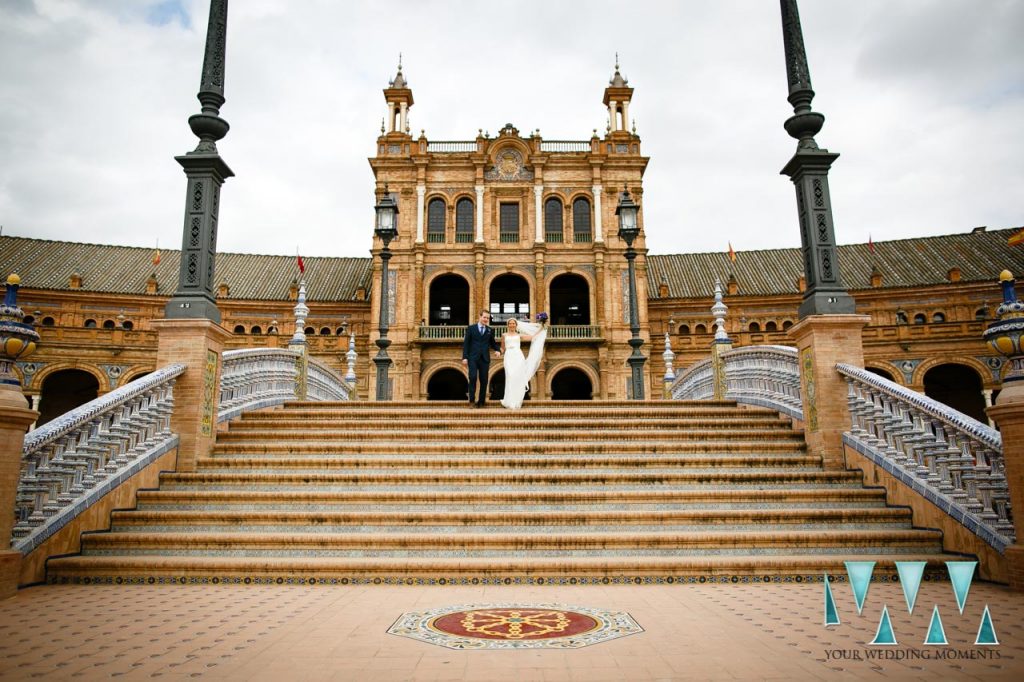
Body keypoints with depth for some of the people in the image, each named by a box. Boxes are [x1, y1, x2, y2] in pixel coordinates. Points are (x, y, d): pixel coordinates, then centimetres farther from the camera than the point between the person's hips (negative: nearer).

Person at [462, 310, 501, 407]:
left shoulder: (490, 330, 11)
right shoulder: (471, 328, 5)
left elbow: (493, 343, 18)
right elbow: (466, 343, 2)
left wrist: (497, 350, -3)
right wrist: (465, 357, -5)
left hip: (484, 359, 3)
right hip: (473, 358, -2)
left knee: (484, 380, 2)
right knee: (473, 377, -14)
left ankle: (481, 402, 13)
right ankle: (472, 401, -3)